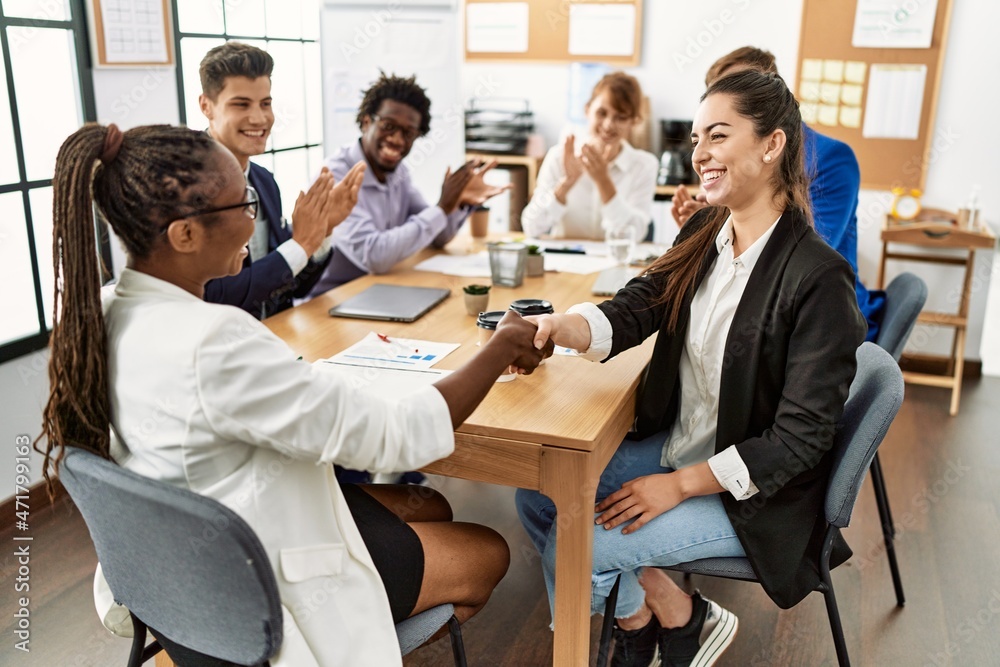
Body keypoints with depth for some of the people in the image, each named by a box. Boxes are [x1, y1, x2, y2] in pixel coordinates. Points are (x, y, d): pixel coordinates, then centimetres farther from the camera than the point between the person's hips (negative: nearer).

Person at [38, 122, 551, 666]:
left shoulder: (103, 312, -7)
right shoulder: (214, 344, -36)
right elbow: (397, 437, -30)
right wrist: (501, 348, -15)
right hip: (261, 589, -8)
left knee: (431, 510, 21)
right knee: (487, 555, 11)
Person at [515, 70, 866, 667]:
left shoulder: (819, 278, -24)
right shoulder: (704, 235, -1)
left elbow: (802, 437, -22)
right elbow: (635, 309, -9)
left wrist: (679, 485, -20)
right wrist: (555, 327, -30)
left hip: (754, 493, -7)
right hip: (675, 448, 8)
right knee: (538, 494, 3)